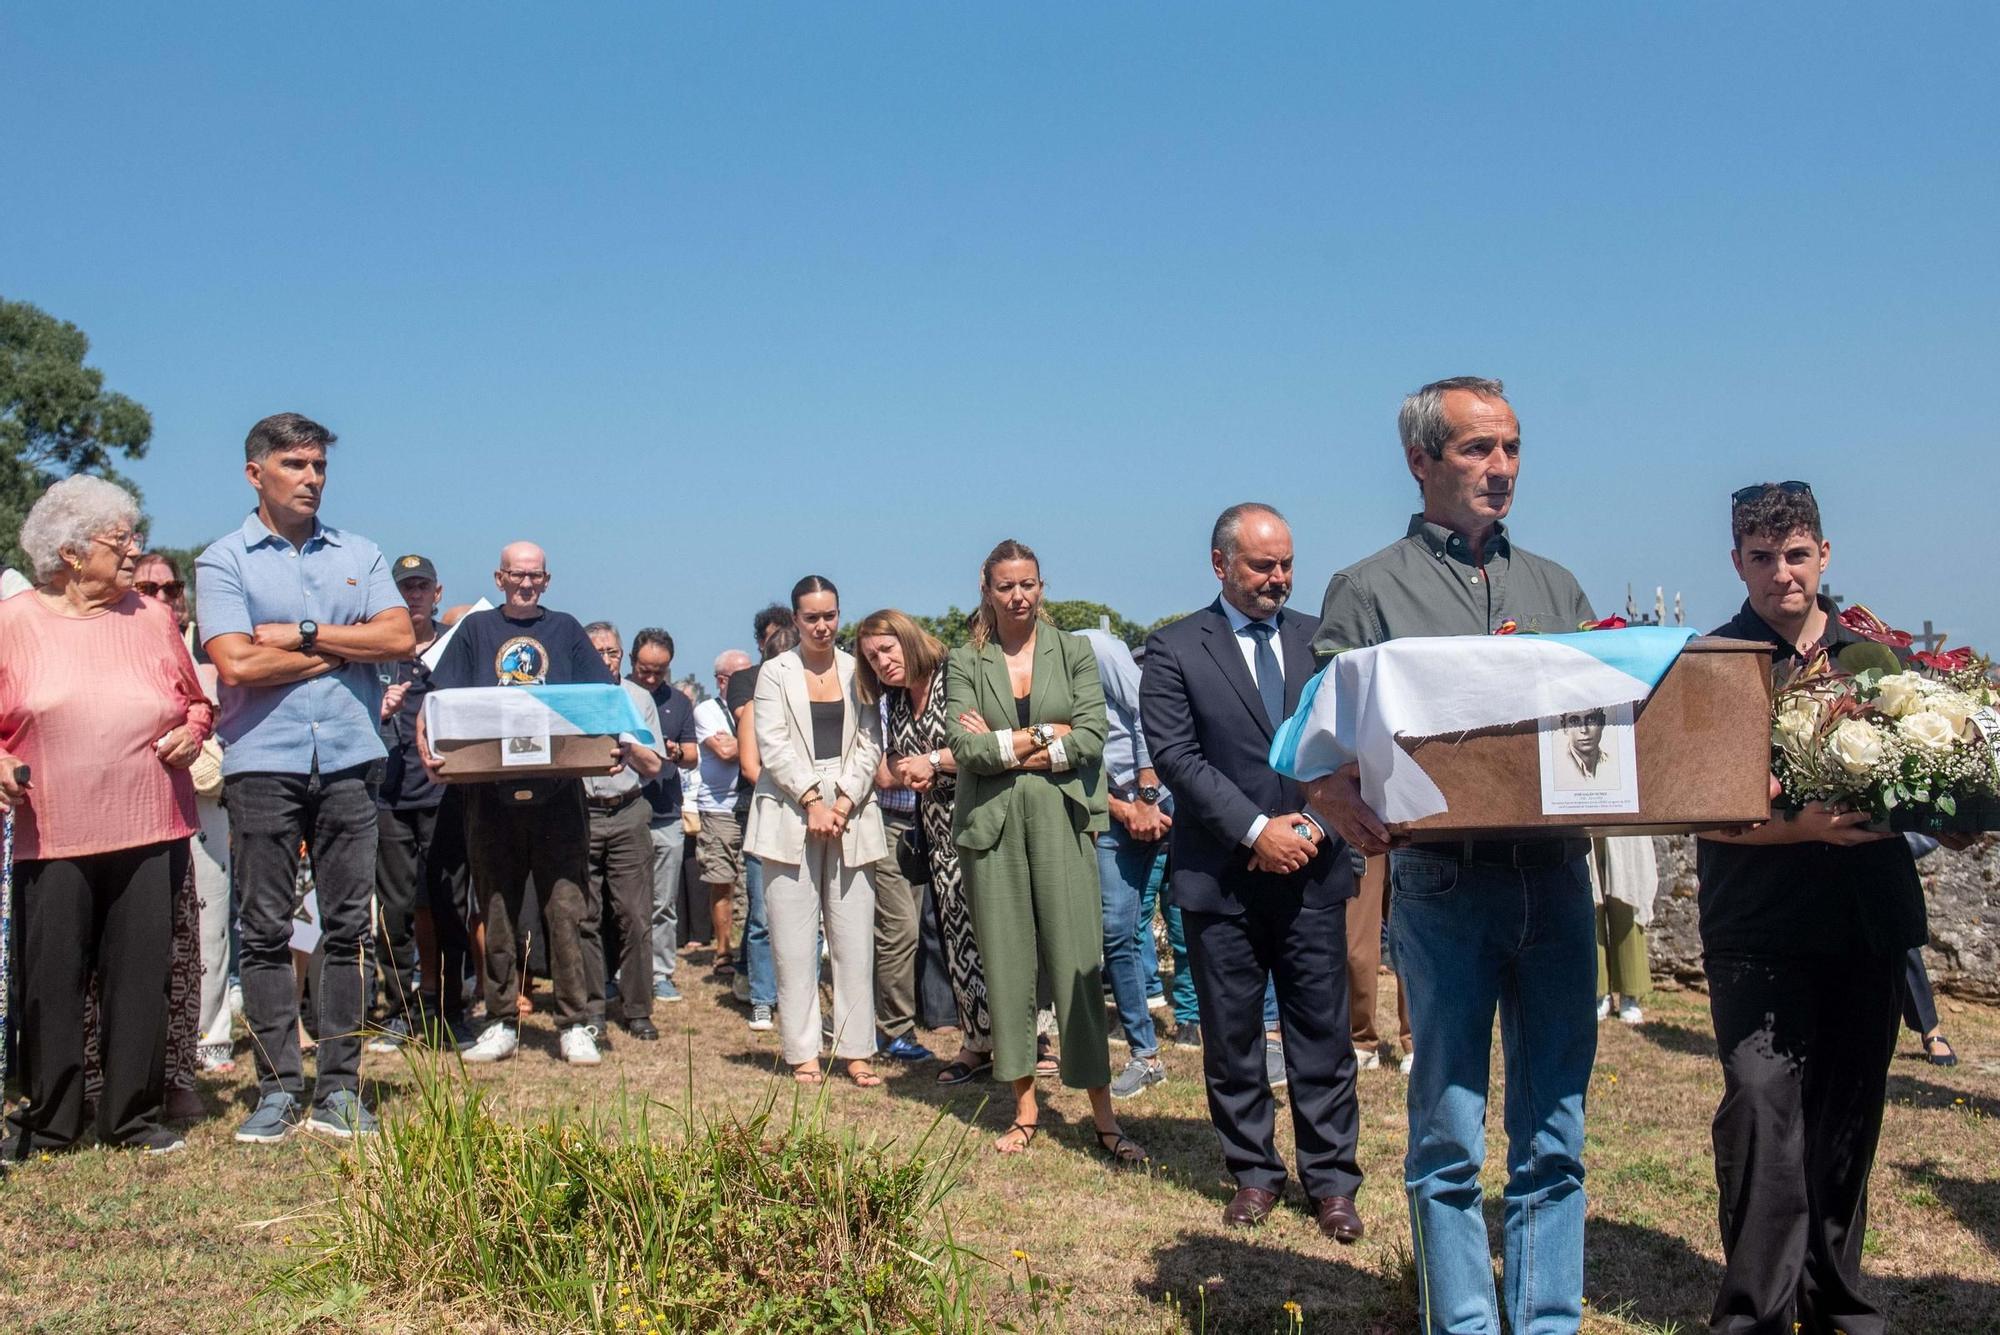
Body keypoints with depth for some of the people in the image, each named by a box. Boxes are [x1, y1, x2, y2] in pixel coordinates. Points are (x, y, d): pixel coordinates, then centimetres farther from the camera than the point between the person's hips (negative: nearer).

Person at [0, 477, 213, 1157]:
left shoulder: (151, 618, 11)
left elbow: (196, 700, 19)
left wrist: (192, 733, 0)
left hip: (150, 831, 2)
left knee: (141, 975, 5)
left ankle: (134, 1117, 17)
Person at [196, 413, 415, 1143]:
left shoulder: (359, 555, 13)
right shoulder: (223, 561, 3)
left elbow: (400, 637, -1)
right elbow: (237, 664, -10)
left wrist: (302, 633, -7)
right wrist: (344, 649, -3)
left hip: (349, 760, 2)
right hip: (262, 763, -2)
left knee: (348, 926, 3)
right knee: (265, 931, 1)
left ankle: (339, 1085, 9)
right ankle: (277, 1086, 9)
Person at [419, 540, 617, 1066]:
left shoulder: (565, 630, 12)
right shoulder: (476, 630, 12)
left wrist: (620, 740, -12)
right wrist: (427, 740, -13)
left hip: (558, 791, -1)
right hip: (490, 792, 1)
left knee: (566, 907, -5)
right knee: (496, 912, 7)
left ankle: (574, 1025, 1)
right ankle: (501, 1024, 16)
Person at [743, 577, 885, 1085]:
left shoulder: (857, 671, 12)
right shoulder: (775, 673, 8)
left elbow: (870, 744, 6)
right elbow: (772, 745, -1)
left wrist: (845, 801, -7)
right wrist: (812, 800, -11)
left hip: (850, 815, 1)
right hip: (791, 815, -1)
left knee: (854, 940, 0)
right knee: (794, 942, -2)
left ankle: (856, 1050, 7)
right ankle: (802, 1052, 5)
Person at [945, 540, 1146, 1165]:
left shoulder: (1074, 652, 7)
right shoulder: (964, 663, 7)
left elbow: (1091, 738, -4)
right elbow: (966, 747, -5)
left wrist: (1006, 746, -6)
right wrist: (1046, 734, -6)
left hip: (1061, 819, -1)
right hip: (992, 825, 1)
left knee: (1077, 962, -4)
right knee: (1006, 965, 4)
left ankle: (1103, 1114, 2)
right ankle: (1024, 1108, 15)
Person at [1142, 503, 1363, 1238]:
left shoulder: (1320, 639, 9)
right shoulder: (1174, 649, 0)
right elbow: (1176, 757, -8)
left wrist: (1316, 823, -8)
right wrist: (1256, 831, -13)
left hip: (1313, 870, 2)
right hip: (1222, 875, -2)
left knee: (1323, 1032, 5)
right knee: (1231, 1037, 8)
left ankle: (1331, 1179, 17)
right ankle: (1253, 1172, 22)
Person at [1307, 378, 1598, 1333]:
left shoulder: (1555, 587, 18)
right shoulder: (1368, 591, 4)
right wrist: (1333, 797, -23)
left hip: (1556, 875, 4)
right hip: (1443, 885, -4)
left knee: (1553, 1139, 9)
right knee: (1449, 1139, 3)